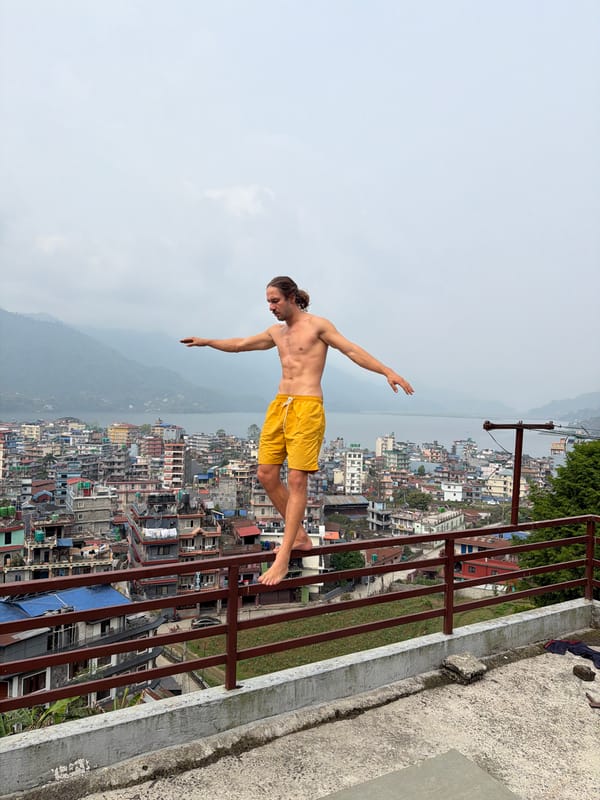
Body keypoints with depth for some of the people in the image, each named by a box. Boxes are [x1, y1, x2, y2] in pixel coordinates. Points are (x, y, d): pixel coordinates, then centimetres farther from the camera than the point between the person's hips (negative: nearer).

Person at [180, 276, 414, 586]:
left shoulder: (318, 325, -1)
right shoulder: (276, 332, 18)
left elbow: (353, 351, -7)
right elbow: (240, 344, 30)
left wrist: (388, 372, -17)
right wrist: (206, 342, 33)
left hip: (307, 408, -7)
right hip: (279, 405, 8)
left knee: (297, 479, -9)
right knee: (266, 474, 4)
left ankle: (283, 558, -7)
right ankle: (299, 536, 20)